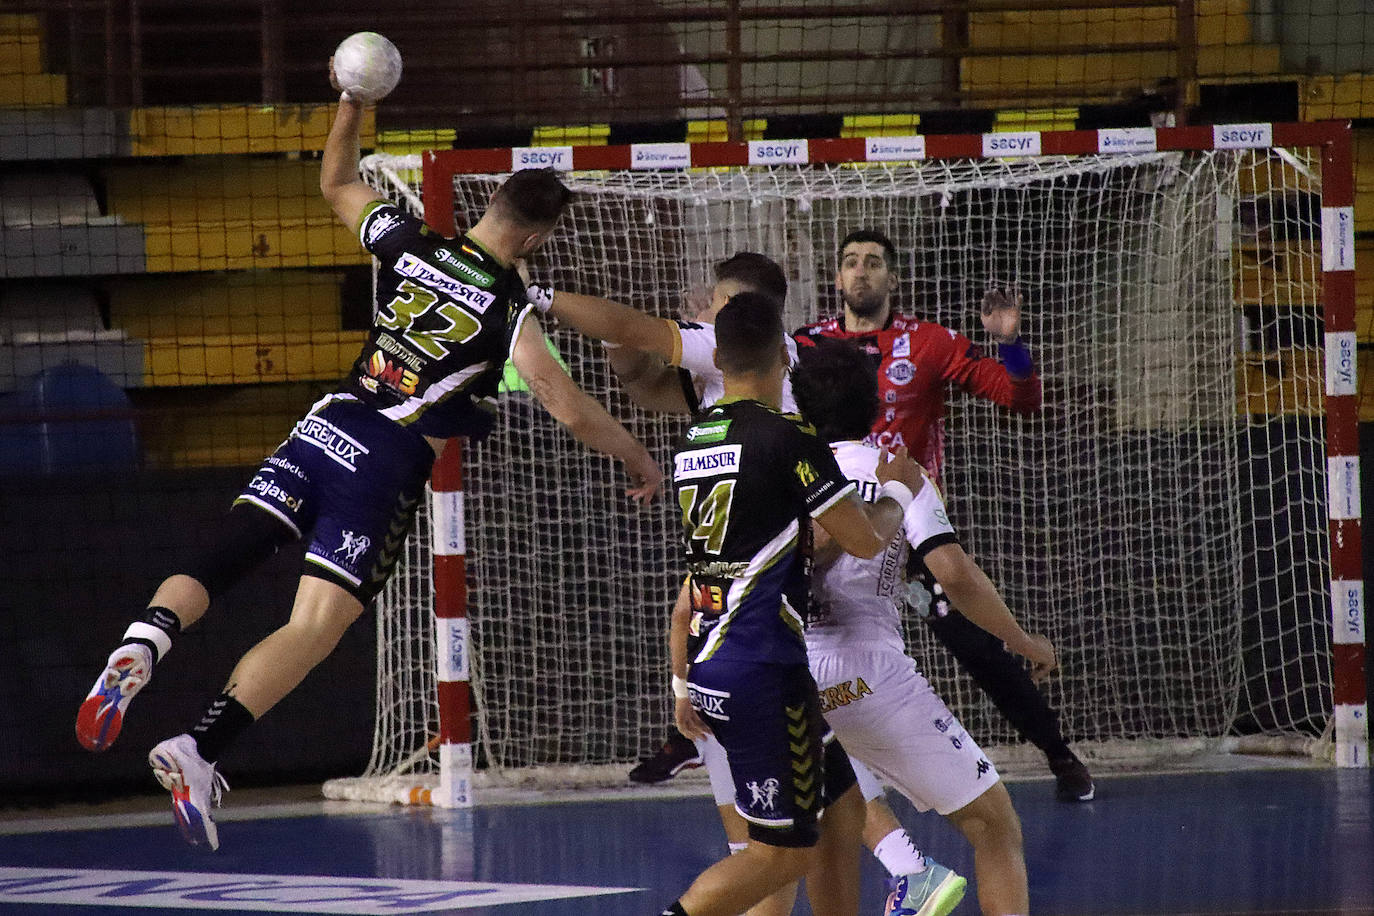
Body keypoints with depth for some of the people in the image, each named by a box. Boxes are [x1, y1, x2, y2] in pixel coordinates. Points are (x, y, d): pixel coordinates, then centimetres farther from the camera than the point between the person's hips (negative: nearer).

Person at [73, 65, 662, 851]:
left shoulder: (406, 242, 5)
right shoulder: (510, 307, -8)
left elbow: (336, 183, 24)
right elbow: (570, 408, -8)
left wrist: (353, 103, 35)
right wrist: (639, 458, 6)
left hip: (328, 428, 5)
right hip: (390, 465, -4)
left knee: (222, 558, -2)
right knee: (314, 628, -8)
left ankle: (141, 647, -32)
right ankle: (200, 751, -23)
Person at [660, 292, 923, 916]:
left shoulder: (692, 442, 10)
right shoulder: (788, 439, -13)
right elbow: (865, 540, -7)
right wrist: (896, 491, 12)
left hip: (709, 663, 8)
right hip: (762, 670, -8)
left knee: (842, 810, 17)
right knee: (783, 851, -3)